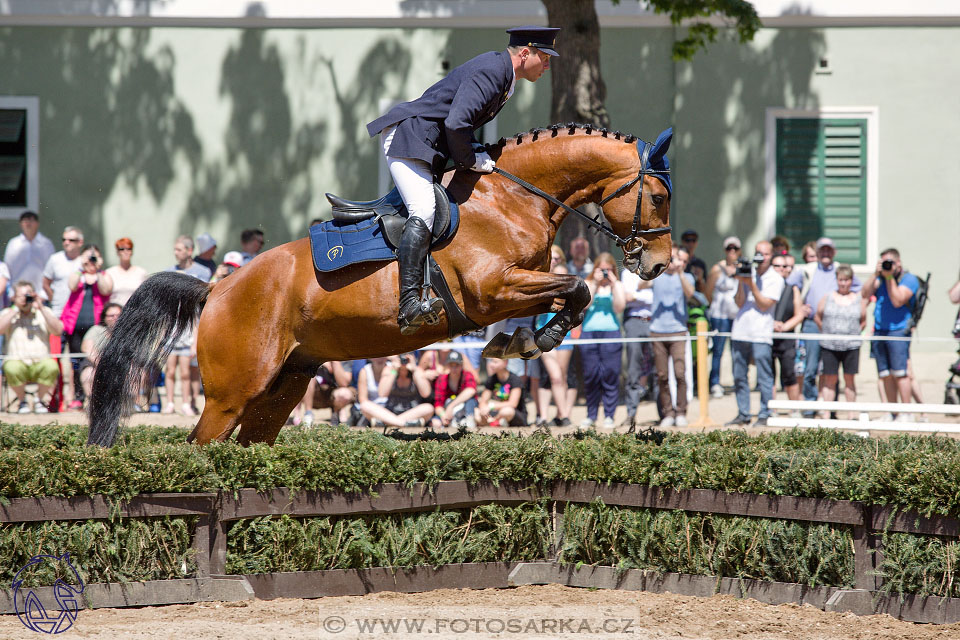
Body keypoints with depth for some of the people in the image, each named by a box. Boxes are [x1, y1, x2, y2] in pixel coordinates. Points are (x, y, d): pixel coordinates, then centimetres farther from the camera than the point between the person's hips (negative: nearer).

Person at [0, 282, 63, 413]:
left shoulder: (44, 311, 13)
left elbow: (57, 330, -5)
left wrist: (41, 308, -11)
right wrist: (15, 310, -9)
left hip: (41, 362, 1)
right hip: (17, 361, -1)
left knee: (51, 366, -34)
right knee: (12, 369, -37)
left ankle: (41, 401, -6)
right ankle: (23, 401, -6)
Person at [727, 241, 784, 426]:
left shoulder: (775, 279, 2)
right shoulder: (747, 273, 13)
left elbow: (765, 305, -8)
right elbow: (740, 303, 7)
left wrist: (751, 285, -14)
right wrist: (741, 283, -7)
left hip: (760, 334, -4)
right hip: (739, 331, 4)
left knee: (764, 377, -5)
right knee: (739, 376, 7)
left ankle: (765, 415, -1)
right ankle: (743, 414, 15)